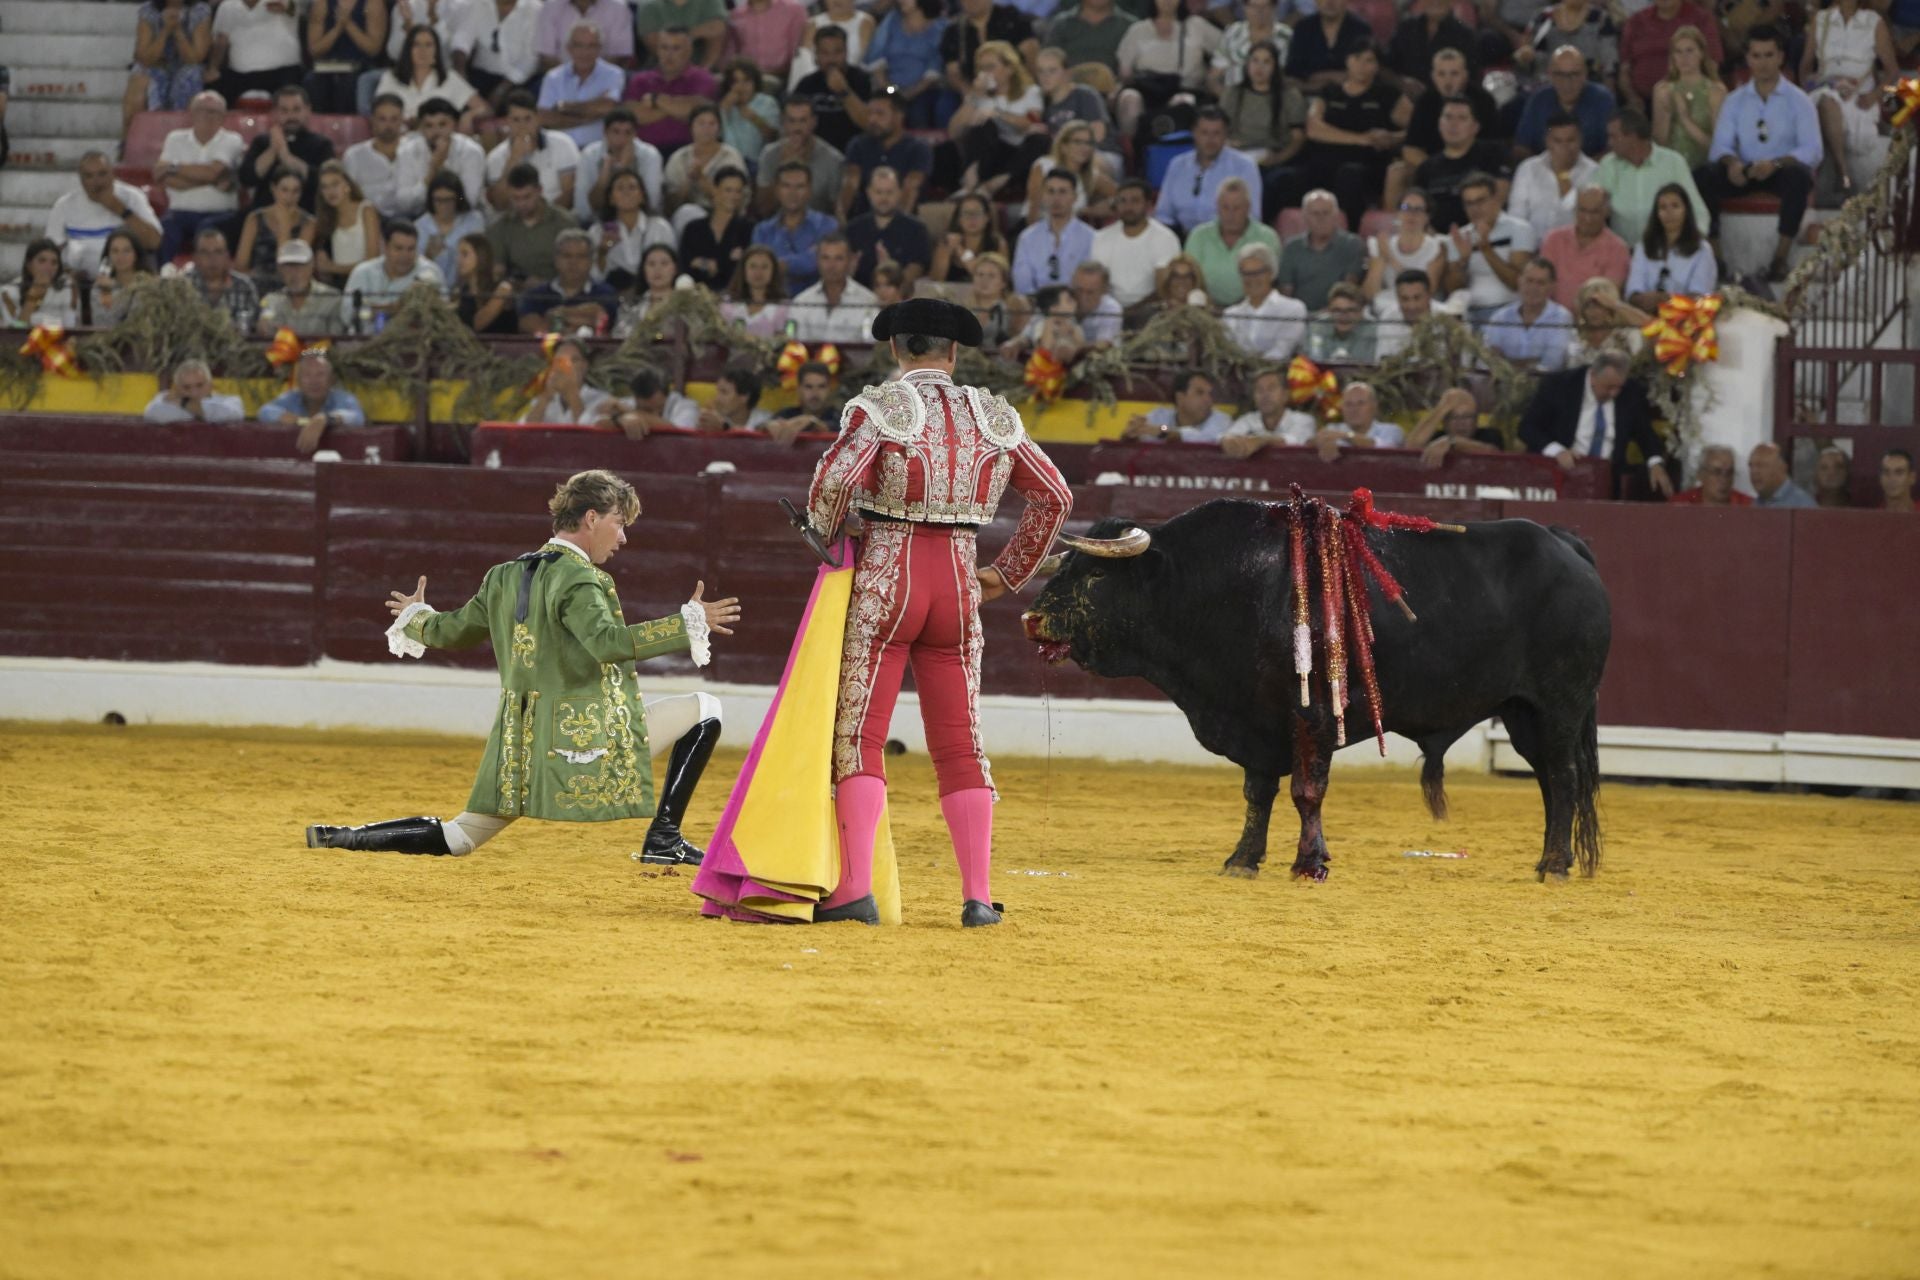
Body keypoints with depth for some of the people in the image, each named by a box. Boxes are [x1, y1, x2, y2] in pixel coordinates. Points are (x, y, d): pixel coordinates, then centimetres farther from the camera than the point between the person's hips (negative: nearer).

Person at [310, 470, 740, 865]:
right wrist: (689, 623, -24)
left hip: (519, 745, 7)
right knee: (705, 710, 2)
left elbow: (451, 632, 22)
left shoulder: (505, 577, 11)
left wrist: (414, 619, 44)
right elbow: (608, 642, -28)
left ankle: (345, 839, 2)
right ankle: (663, 838, -5)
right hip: (585, 741, -7)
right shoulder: (578, 577, -12)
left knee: (458, 839, 17)